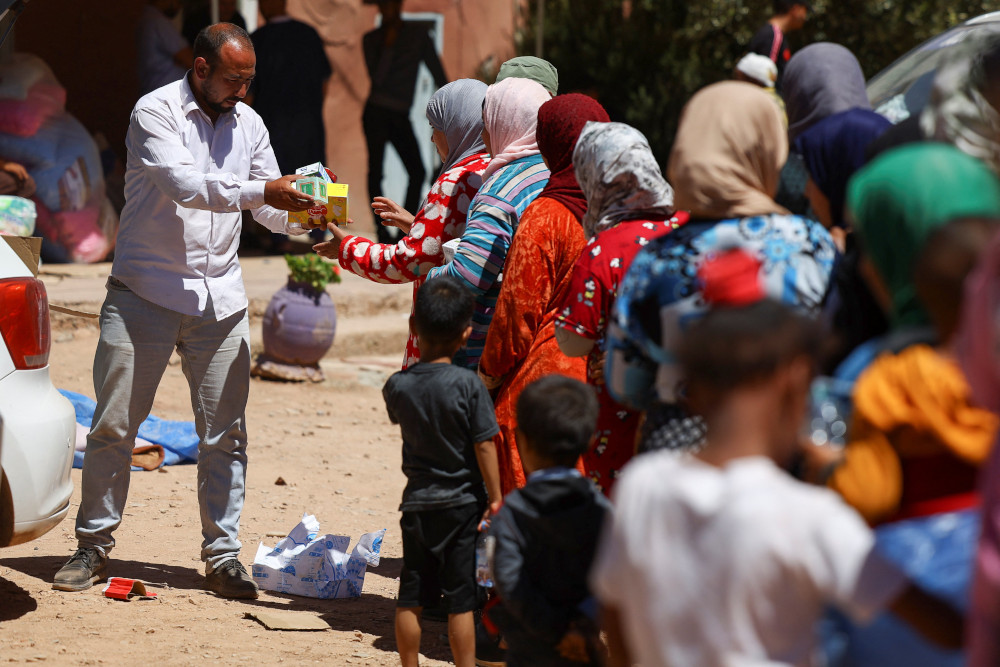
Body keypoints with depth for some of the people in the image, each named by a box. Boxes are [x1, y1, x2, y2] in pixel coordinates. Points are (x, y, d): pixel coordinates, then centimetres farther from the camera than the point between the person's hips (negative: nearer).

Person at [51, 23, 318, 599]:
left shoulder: (248, 123, 9)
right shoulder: (155, 113, -8)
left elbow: (271, 208, 11)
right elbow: (183, 184, -23)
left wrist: (306, 216, -10)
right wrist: (260, 192, -29)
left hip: (220, 298, 4)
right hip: (145, 292, -4)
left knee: (225, 433, 1)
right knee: (114, 426, 0)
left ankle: (223, 556, 7)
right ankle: (95, 546, 13)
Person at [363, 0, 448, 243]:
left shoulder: (417, 34, 7)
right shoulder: (372, 39, 5)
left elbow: (437, 72, 7)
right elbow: (377, 77, 0)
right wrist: (388, 45, -8)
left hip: (401, 116, 2)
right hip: (377, 112, -2)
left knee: (417, 171, -7)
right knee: (375, 171, -5)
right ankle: (382, 230, -1)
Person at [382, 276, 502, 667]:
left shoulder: (397, 386, -6)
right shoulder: (468, 384, -15)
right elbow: (484, 447, -12)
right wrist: (495, 498, -3)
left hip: (417, 502, 3)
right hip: (462, 503, -3)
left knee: (410, 597, 11)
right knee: (461, 599, 3)